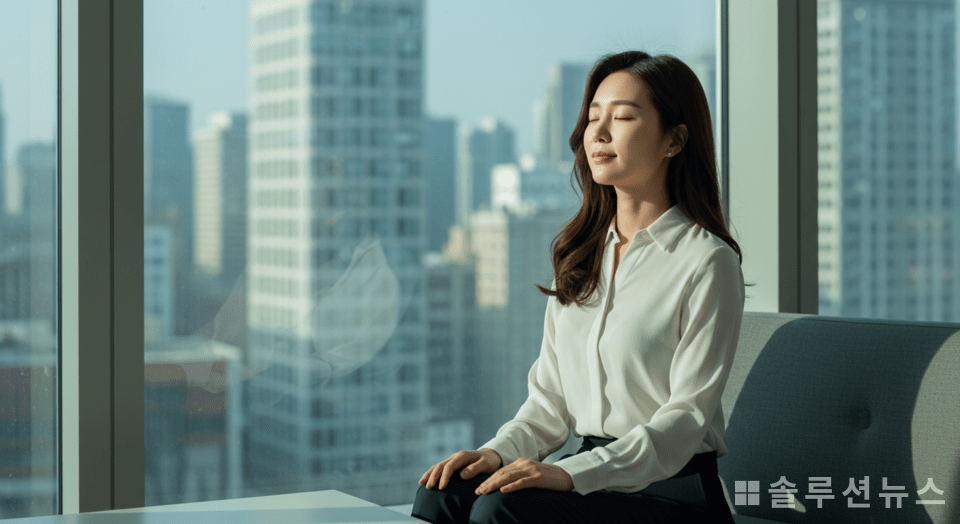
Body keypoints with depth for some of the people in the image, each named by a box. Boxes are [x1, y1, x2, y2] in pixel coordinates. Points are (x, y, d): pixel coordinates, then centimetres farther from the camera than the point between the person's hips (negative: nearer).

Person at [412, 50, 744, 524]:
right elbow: (551, 395, 14)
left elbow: (686, 416, -13)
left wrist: (574, 473, -23)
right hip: (595, 475, 6)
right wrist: (501, 451, -6)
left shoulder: (707, 262, -7)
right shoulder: (579, 254, 14)